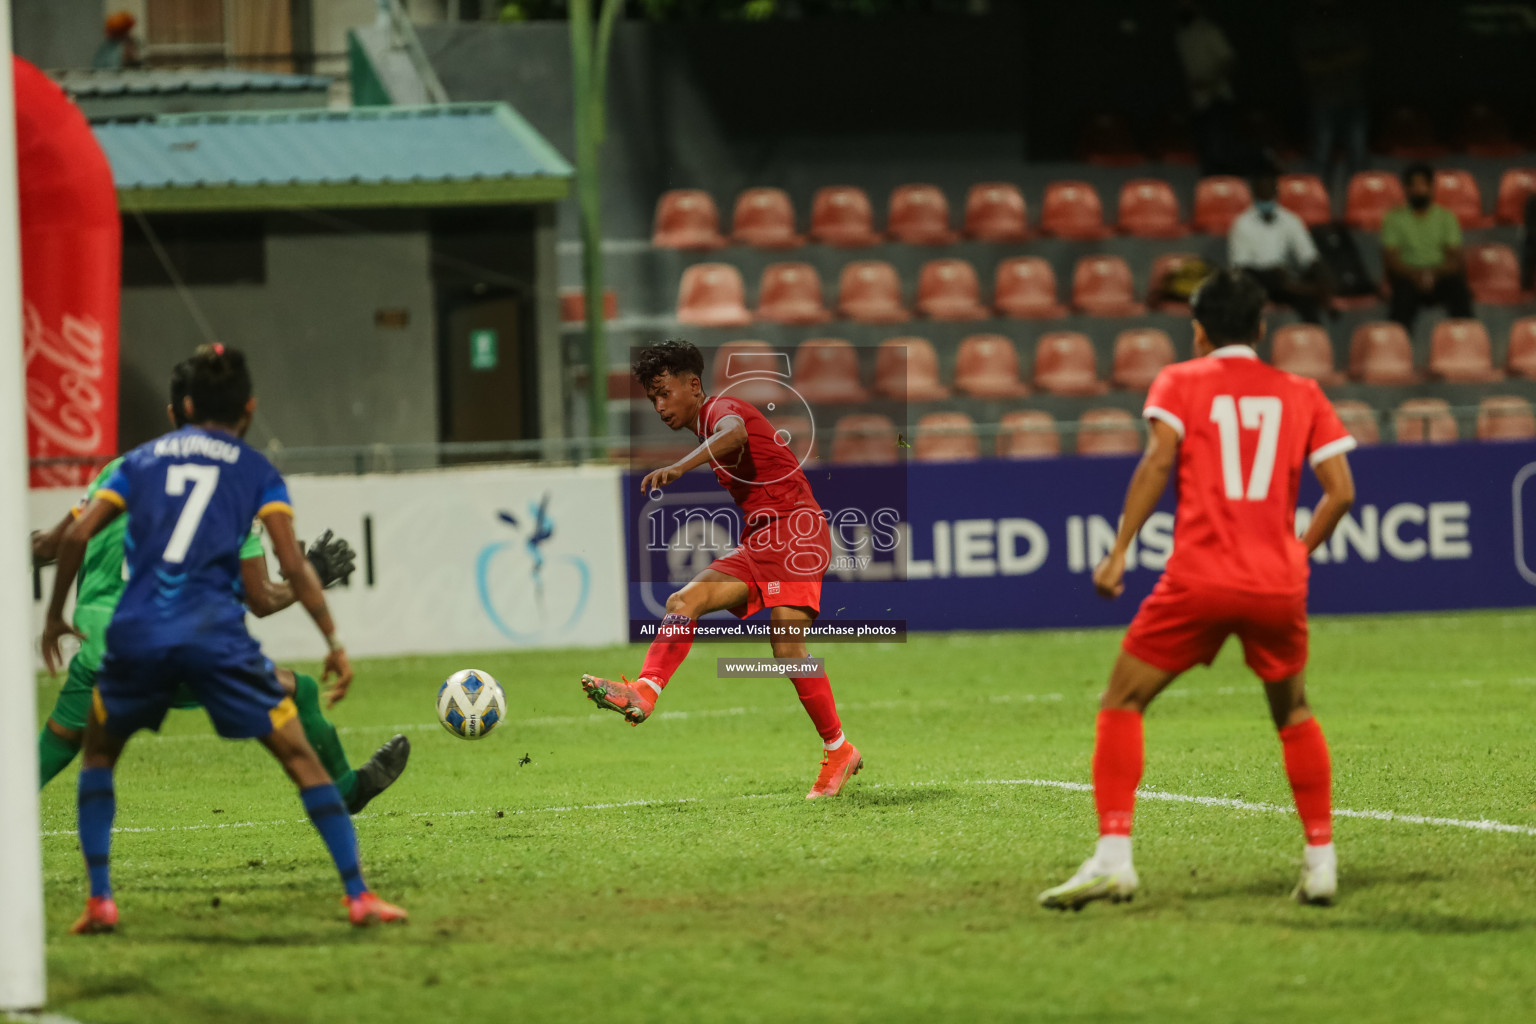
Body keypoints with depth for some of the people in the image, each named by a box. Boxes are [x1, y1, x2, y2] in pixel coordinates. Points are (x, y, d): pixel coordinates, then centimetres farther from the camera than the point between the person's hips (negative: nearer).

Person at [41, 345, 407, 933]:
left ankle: (99, 900, 12)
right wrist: (334, 642, 2)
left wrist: (56, 615, 20)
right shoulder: (256, 471, 11)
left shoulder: (144, 459, 18)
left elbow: (77, 536, 9)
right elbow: (292, 564, 0)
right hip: (216, 636, -2)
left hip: (135, 635, 2)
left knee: (98, 753, 24)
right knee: (301, 757, 5)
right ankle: (358, 895, -3)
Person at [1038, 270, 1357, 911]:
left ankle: (1113, 859, -8)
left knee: (1121, 704, 6)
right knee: (1293, 715, 24)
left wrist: (1119, 552, -10)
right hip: (1279, 585, 3)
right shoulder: (1301, 394, 14)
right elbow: (1340, 491, 7)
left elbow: (1159, 460, -9)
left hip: (1200, 580, -3)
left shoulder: (1181, 382, 8)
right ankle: (1321, 861, 18)